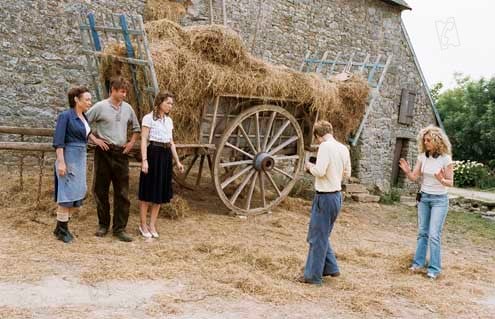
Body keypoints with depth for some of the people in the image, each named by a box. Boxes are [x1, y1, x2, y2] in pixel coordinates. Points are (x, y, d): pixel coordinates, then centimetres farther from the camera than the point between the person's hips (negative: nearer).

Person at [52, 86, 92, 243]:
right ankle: (62, 230, 6)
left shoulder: (84, 117, 11)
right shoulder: (65, 116, -11)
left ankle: (61, 227, 19)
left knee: (75, 194, 10)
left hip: (80, 159, 8)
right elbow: (58, 141, -15)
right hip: (68, 158, -8)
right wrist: (61, 162, -21)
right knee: (67, 194, -4)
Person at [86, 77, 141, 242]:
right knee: (101, 190, 6)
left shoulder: (127, 108, 8)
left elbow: (136, 127, 21)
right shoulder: (100, 106, -5)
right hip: (104, 152, -3)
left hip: (121, 153, 3)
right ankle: (103, 225, 21)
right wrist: (95, 139, -8)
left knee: (122, 193, 2)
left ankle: (119, 228, 9)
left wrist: (132, 142, 9)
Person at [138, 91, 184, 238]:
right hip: (153, 154, -7)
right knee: (148, 190, 0)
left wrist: (177, 161, 14)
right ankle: (143, 225, 11)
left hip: (166, 156, 7)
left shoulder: (169, 120, 14)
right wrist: (144, 160, -19)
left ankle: (152, 225, 18)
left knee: (160, 190, 9)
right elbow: (144, 140, -10)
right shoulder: (149, 118, -5)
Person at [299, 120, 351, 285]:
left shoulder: (325, 146, -16)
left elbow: (319, 171, -22)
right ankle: (331, 268, 28)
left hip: (325, 197, -8)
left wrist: (310, 166, -3)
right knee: (322, 235, 22)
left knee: (318, 237, 2)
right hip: (337, 196, 8)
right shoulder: (343, 148, 8)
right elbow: (347, 174, 15)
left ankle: (313, 275, 10)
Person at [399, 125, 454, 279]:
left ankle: (434, 268, 2)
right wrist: (407, 171, -23)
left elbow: (450, 182, -9)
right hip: (424, 197, 5)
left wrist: (441, 180, -31)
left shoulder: (446, 158, -14)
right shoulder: (422, 156, -2)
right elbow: (414, 177, -2)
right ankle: (419, 262, 22)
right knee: (422, 232, 12)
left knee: (434, 234, -7)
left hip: (439, 200, -5)